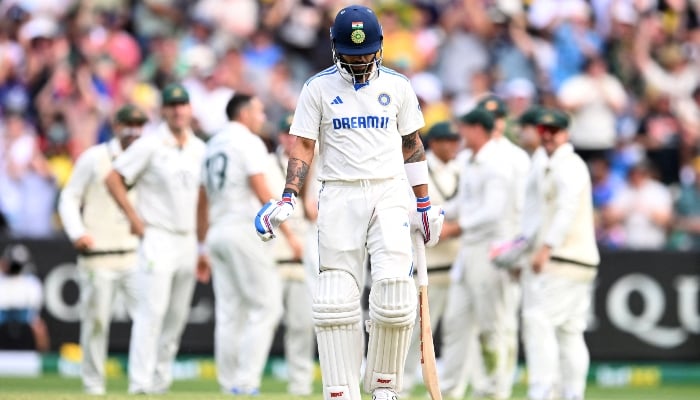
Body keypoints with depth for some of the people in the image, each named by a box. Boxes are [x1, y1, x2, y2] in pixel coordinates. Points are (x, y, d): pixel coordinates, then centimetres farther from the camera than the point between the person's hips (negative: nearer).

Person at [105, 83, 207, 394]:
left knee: (177, 316, 8)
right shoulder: (150, 146, -6)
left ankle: (160, 380, 16)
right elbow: (113, 179, -6)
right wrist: (134, 218, -10)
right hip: (158, 239, -6)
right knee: (152, 310, -13)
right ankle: (140, 383, -13)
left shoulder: (199, 149, 12)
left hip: (188, 241, 6)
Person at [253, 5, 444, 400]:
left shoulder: (397, 86, 8)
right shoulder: (318, 88, 4)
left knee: (395, 288, -14)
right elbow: (303, 146, 2)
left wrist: (425, 203, 14)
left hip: (390, 193, 1)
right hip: (339, 196, 0)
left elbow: (412, 144, 15)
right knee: (337, 300, -5)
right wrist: (288, 200, -10)